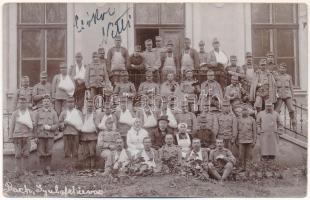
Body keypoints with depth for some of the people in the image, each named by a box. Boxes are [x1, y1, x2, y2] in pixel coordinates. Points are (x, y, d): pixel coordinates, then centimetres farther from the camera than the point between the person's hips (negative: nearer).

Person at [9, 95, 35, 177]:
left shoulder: (30, 113, 6)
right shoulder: (15, 113, 4)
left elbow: (33, 124, 5)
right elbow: (11, 126, 3)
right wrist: (10, 137, -1)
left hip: (27, 136, 1)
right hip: (17, 136, -1)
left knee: (26, 154, 1)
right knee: (18, 154, -1)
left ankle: (25, 170, 9)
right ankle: (18, 170, 5)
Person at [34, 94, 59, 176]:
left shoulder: (53, 112, 5)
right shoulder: (38, 112, 3)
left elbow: (57, 125, 2)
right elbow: (35, 125, 1)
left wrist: (49, 127, -17)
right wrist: (36, 137, -5)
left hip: (50, 136, 1)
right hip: (40, 136, -1)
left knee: (49, 153, 3)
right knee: (41, 154, 2)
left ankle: (48, 169, 13)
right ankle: (41, 170, 10)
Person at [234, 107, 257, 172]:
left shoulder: (252, 120, 2)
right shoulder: (239, 119, 3)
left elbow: (254, 131, 2)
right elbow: (236, 130, 5)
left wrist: (254, 141, -3)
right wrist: (235, 140, 1)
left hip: (249, 140, 0)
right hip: (241, 140, 0)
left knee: (248, 155, 4)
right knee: (241, 155, -5)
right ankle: (242, 167, 9)